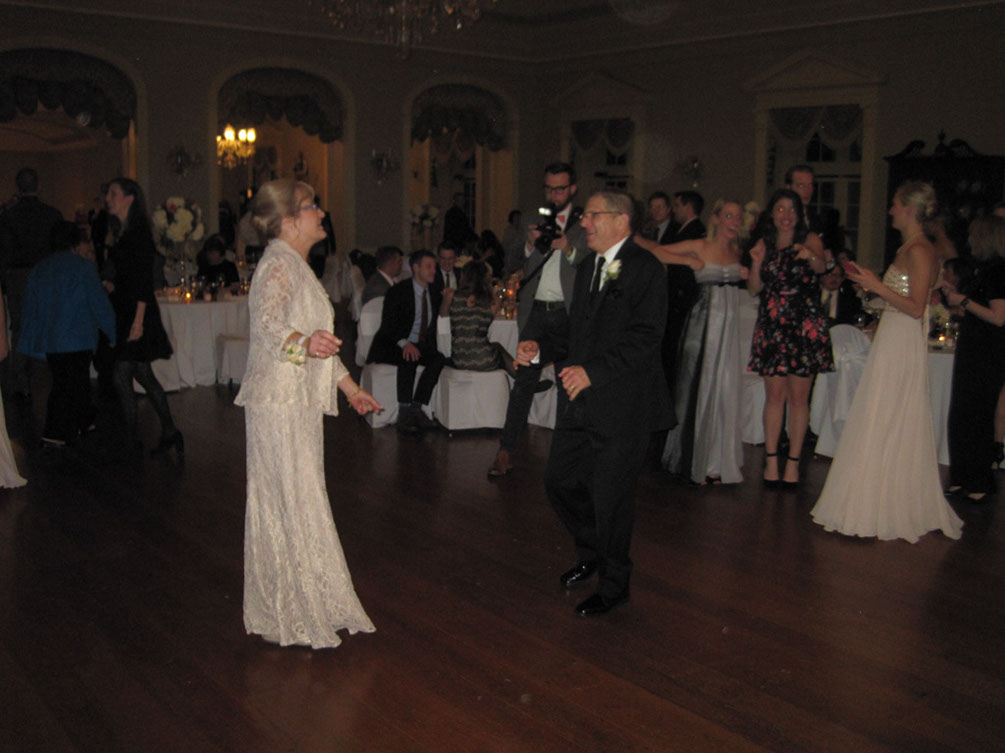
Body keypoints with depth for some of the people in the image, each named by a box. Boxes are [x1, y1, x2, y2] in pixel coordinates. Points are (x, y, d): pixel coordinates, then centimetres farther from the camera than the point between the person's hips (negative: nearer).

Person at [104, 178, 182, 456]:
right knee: (143, 375, 11)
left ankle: (132, 441, 3)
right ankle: (169, 433, 18)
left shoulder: (139, 233, -13)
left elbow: (144, 281, -18)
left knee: (121, 376, -7)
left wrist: (138, 320, -22)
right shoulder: (123, 232, 14)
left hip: (137, 313, -9)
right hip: (124, 313, 9)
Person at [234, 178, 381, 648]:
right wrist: (302, 342, -53)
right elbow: (267, 323, -32)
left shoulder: (294, 265, 18)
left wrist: (348, 385, 26)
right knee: (293, 505, -5)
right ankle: (294, 618, 5)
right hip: (280, 403, -10)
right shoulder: (278, 264, -14)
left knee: (284, 506, 15)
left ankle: (278, 608, 26)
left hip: (299, 402, 10)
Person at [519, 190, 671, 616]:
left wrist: (593, 370, -26)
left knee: (611, 494, 2)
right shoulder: (588, 267, 16)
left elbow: (644, 339, -20)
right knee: (559, 481, 13)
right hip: (581, 402, 8)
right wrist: (540, 349, 5)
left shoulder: (644, 269, -11)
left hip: (622, 404, -8)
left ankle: (613, 584, 22)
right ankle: (592, 553, 38)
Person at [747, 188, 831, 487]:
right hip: (771, 327, 2)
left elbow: (821, 266, -19)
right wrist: (756, 262, -11)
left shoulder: (809, 239, 2)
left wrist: (811, 257, -41)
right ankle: (771, 459, 8)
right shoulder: (765, 244, 10)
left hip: (804, 326, -2)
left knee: (798, 395, 0)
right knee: (774, 394, 1)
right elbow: (754, 289, 7)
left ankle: (793, 461, 8)